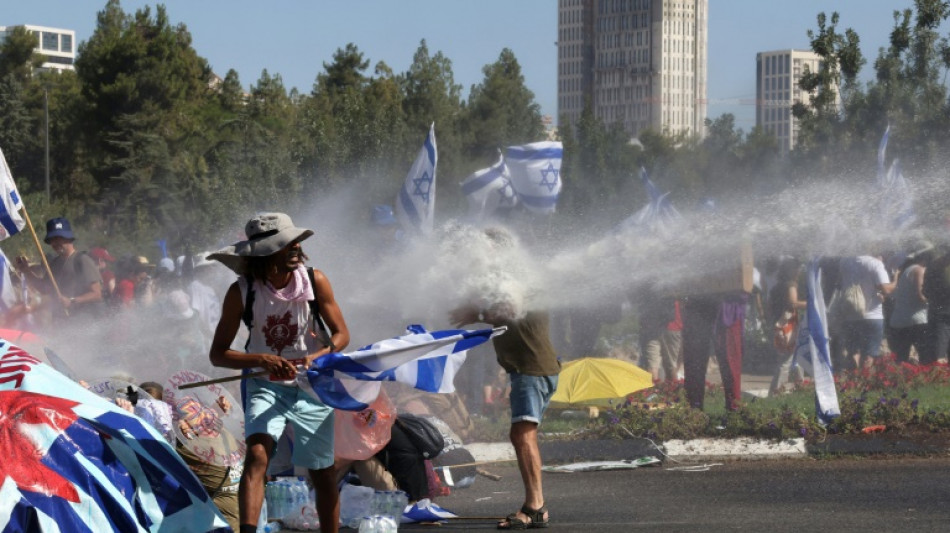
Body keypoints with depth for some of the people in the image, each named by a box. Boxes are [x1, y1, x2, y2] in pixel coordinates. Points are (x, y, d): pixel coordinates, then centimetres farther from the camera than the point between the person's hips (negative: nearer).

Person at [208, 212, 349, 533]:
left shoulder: (314, 281, -10)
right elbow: (217, 354, -11)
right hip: (265, 386, -2)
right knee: (257, 453, -26)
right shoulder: (242, 292, -13)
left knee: (322, 471, 9)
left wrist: (315, 357, -24)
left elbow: (341, 335, -3)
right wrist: (262, 360, -27)